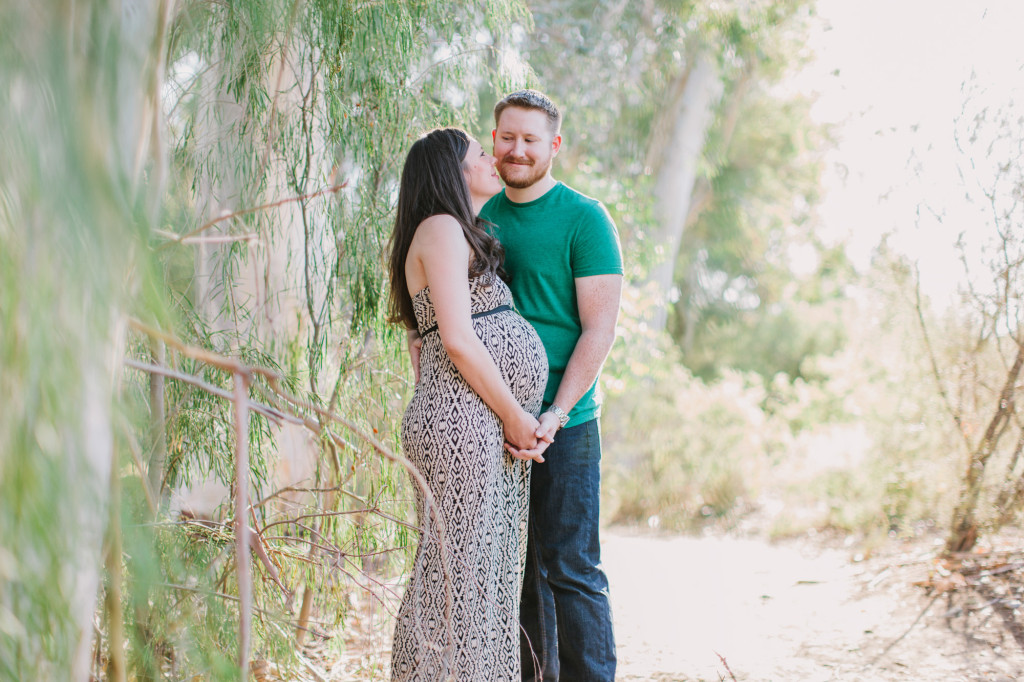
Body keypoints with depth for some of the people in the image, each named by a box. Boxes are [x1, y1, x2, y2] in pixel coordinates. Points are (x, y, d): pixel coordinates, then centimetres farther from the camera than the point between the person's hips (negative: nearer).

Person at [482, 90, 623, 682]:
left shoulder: (584, 218, -4)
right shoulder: (482, 218, 13)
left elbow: (599, 330, -9)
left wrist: (554, 416, -18)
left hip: (564, 427, -5)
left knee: (571, 570, -4)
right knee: (516, 568, 11)